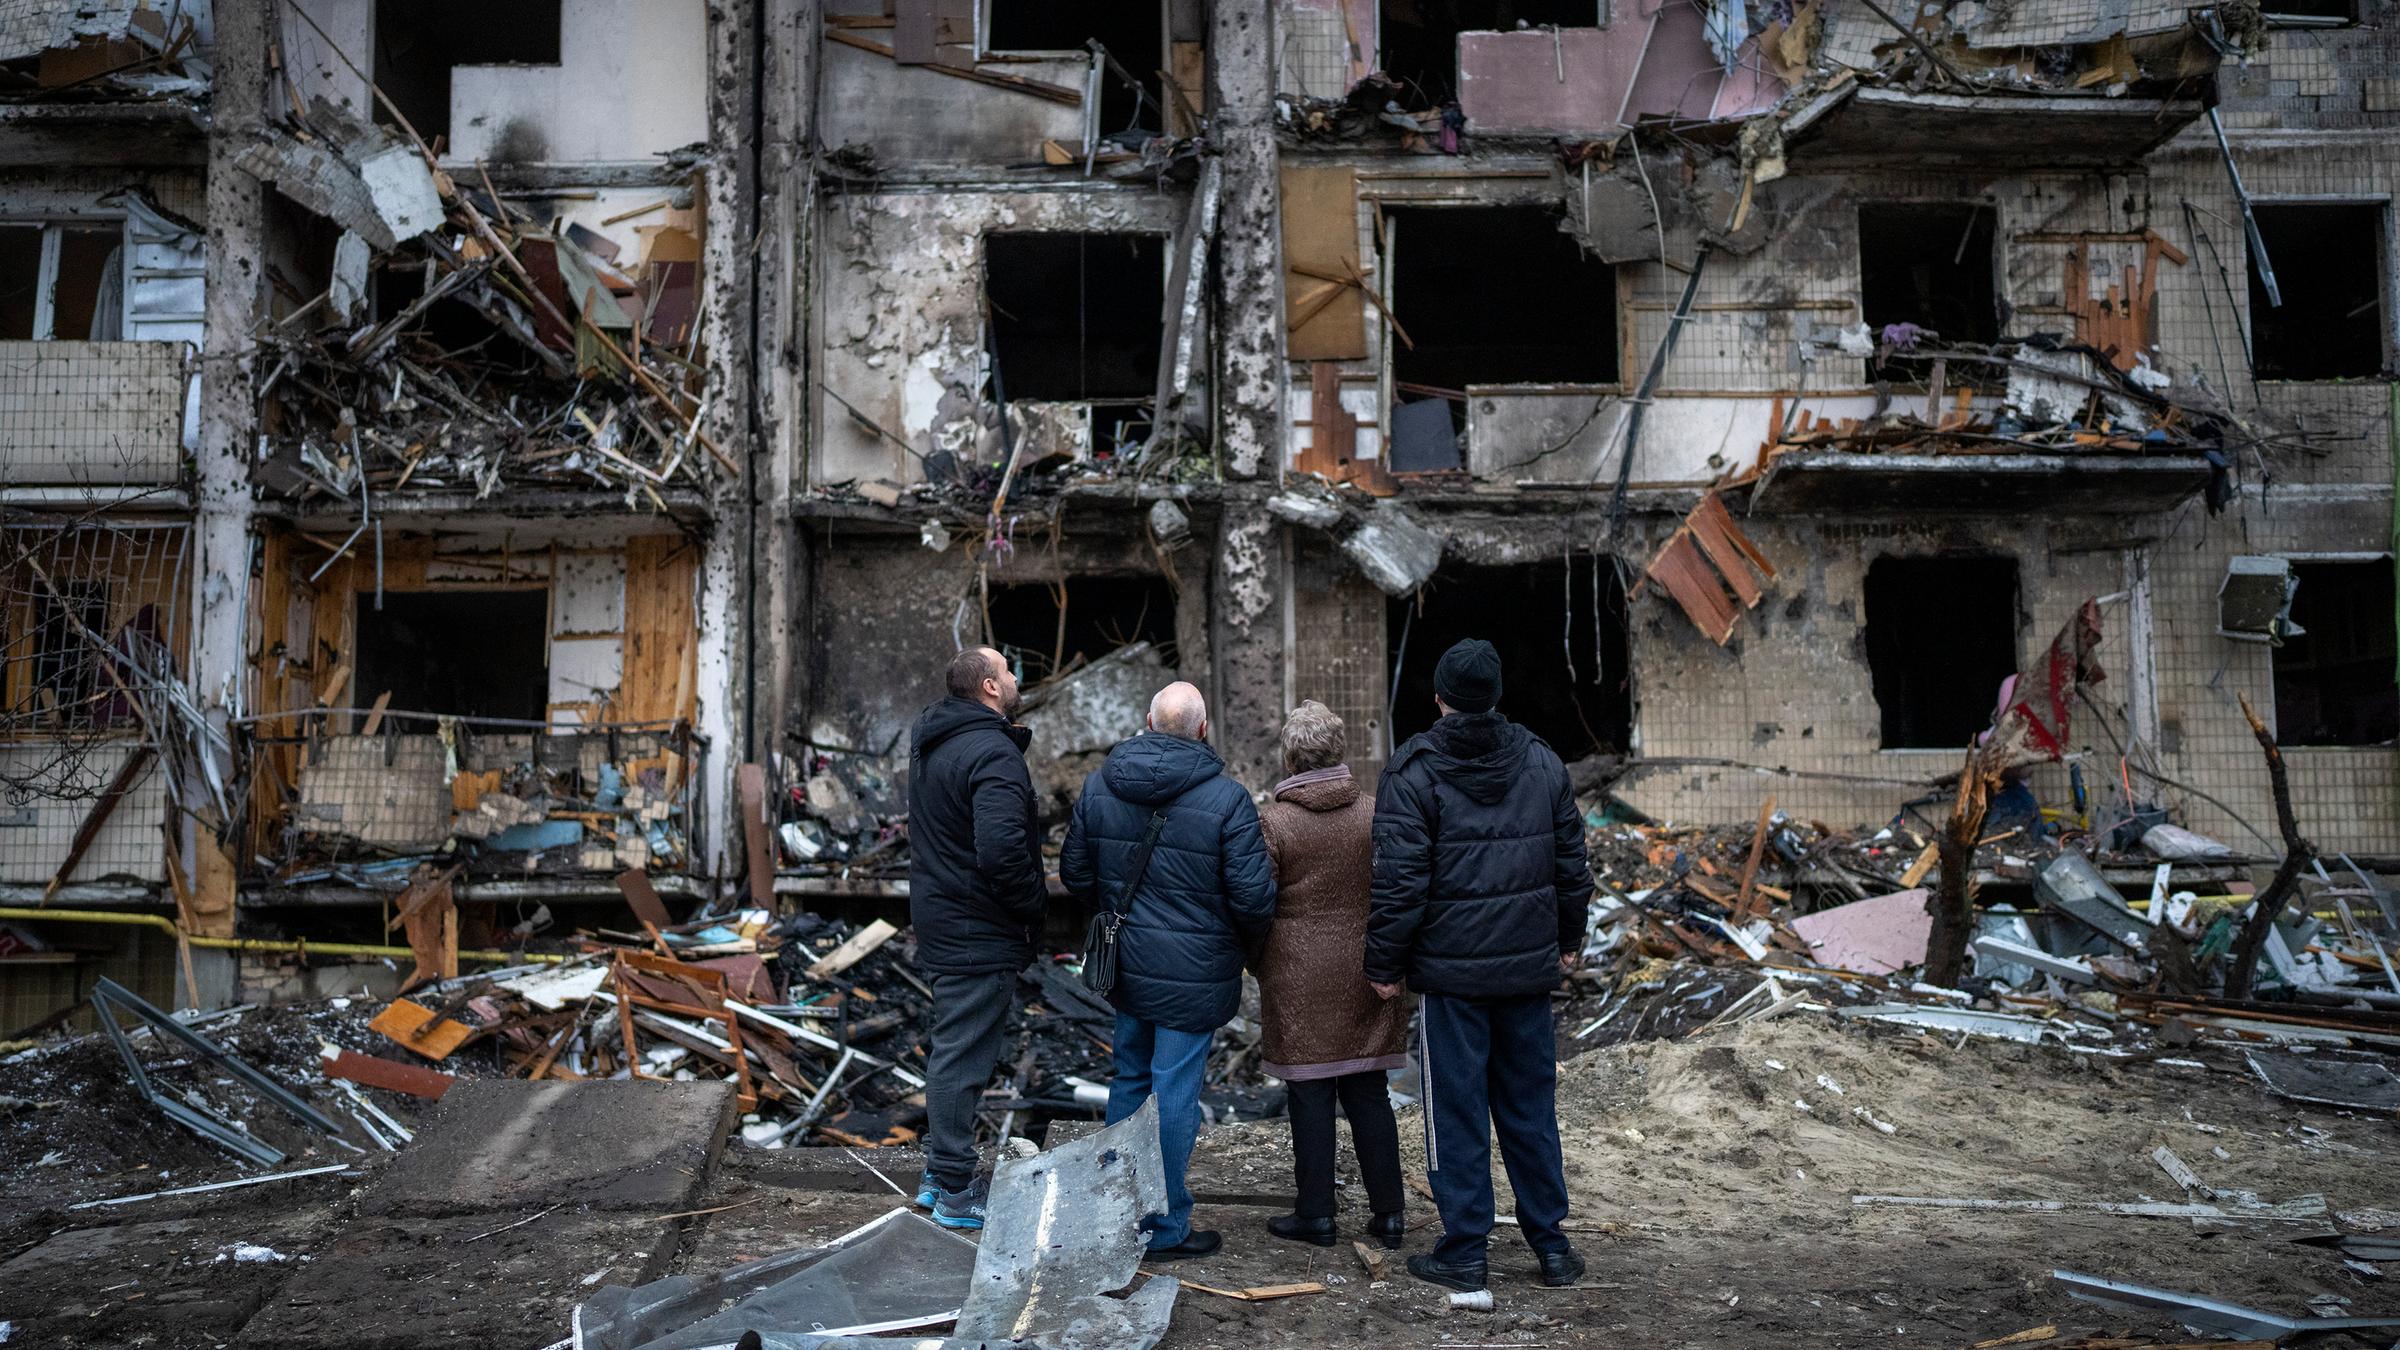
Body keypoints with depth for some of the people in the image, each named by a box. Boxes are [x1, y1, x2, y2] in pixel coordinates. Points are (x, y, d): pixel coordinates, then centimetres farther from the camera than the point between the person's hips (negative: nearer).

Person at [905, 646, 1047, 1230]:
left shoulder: (929, 742, 10)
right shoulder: (993, 753, -21)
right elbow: (1002, 851, -30)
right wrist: (1034, 904, -16)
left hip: (938, 918, 10)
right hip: (979, 930, -10)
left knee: (951, 1046, 20)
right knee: (964, 1055, -1)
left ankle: (940, 1173, 30)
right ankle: (955, 1192, 9)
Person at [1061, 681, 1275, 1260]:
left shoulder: (1099, 786, 1)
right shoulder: (1226, 798, -16)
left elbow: (1074, 874, 8)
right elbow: (1253, 895, -15)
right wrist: (1247, 941, 5)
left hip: (1124, 967, 6)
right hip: (1192, 974, -5)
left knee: (1130, 1079, 20)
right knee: (1174, 1094, 3)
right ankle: (1164, 1228, 13)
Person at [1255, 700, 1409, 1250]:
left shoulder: (1272, 822, -10)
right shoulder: (1375, 815, 0)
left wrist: (1260, 969, 10)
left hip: (1298, 978, -3)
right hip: (1366, 972, 3)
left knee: (1309, 1095, 5)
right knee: (1368, 1093, 11)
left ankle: (1316, 1214, 12)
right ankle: (1387, 1213, 16)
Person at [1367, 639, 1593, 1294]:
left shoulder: (1414, 772, -10)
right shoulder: (1543, 763, 5)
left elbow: (1399, 882, -13)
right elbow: (1571, 864, 11)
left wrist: (1384, 964, -4)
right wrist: (1568, 939, 24)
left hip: (1451, 971, -4)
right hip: (1530, 968, 5)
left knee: (1457, 1110, 5)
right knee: (1530, 1105, 14)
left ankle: (1464, 1252, 12)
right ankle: (1551, 1243, 21)